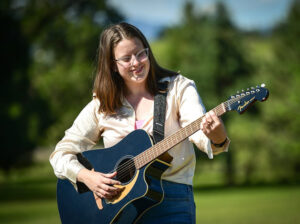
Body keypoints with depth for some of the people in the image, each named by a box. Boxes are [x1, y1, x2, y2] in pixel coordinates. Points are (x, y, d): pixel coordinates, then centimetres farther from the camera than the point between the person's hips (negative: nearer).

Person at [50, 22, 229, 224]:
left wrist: (217, 137, -35)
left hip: (170, 201, -2)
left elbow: (199, 131, -11)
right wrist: (86, 177, -9)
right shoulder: (101, 106, 9)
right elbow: (61, 154, 10)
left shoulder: (178, 88, 5)